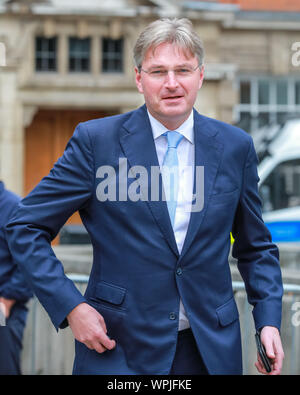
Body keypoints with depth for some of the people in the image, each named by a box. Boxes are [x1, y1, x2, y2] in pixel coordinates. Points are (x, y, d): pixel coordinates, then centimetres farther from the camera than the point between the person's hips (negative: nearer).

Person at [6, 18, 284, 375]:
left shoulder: (236, 147, 3)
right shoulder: (95, 140, -6)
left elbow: (255, 247, 13)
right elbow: (25, 227, -3)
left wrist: (268, 321, -1)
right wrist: (70, 306, -12)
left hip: (211, 350, 3)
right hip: (117, 348, -2)